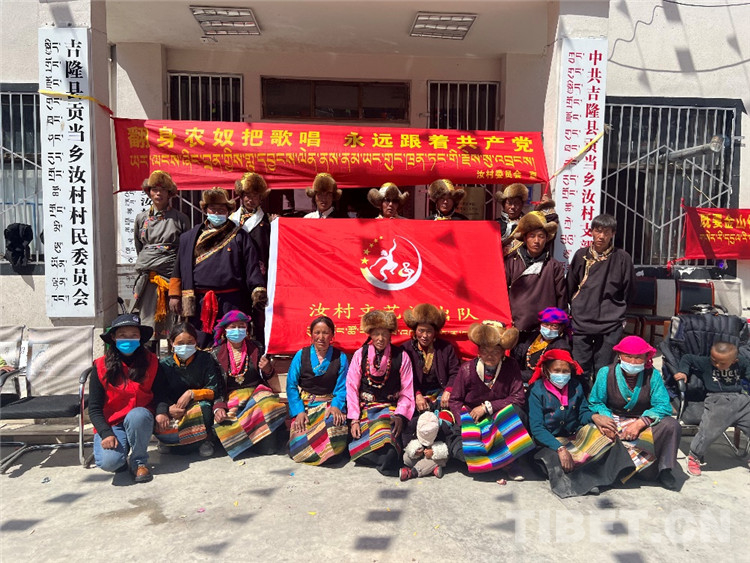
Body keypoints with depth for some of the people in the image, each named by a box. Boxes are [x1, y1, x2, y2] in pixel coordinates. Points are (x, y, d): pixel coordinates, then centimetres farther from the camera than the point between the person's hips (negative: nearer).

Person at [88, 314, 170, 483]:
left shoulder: (151, 362, -3)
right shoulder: (102, 367, -6)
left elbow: (161, 393, 6)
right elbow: (94, 409, -4)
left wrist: (161, 411, -17)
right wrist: (106, 433, -19)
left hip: (141, 422, 1)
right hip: (111, 424, -1)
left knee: (137, 415, -36)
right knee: (109, 461, -29)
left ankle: (139, 462, -10)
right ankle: (123, 460, 11)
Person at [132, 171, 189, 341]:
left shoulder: (180, 218, 5)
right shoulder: (141, 218, 13)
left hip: (171, 272, -2)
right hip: (147, 274, 3)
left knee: (170, 320, -5)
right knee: (147, 322, -2)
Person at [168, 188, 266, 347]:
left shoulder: (239, 236, 8)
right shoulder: (189, 238, 15)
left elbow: (252, 266, 0)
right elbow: (179, 269, 15)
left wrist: (258, 290, -12)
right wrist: (174, 295, 8)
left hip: (231, 303, -2)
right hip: (199, 302, 2)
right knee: (200, 346, 6)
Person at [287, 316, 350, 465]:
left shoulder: (340, 358, 4)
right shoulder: (301, 355, 4)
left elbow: (342, 387, -1)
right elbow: (291, 386, 0)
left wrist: (335, 406, -20)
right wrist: (299, 411, -12)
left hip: (329, 404, 0)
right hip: (304, 405, 1)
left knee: (334, 435, -32)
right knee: (298, 448, -21)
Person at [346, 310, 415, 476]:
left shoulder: (401, 356, 2)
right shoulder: (360, 355, 4)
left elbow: (407, 392, 2)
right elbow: (352, 388, 2)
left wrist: (400, 415, -14)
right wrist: (354, 419, -7)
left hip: (390, 408, -1)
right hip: (366, 409, 2)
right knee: (358, 450, -23)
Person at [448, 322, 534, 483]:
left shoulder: (511, 366, -8)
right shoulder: (467, 369, -10)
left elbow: (519, 398, -12)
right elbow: (455, 400, -2)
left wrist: (487, 407, -18)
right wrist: (467, 423, -18)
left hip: (502, 423, 0)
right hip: (472, 421, 0)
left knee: (516, 411, -32)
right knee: (458, 449, -28)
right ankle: (505, 462, -12)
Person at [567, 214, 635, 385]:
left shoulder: (622, 258, -2)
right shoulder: (581, 255, 4)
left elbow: (628, 290, 9)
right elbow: (570, 286, 14)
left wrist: (616, 310, 11)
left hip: (610, 324, -1)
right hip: (581, 321, 2)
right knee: (581, 370, 6)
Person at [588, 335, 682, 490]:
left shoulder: (652, 375, -7)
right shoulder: (606, 373, -8)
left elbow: (663, 406, -14)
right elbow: (595, 403, -5)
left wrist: (640, 423, -28)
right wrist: (602, 419, -26)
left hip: (645, 425, 2)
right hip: (615, 424, -2)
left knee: (671, 426, -30)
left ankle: (665, 469, -9)